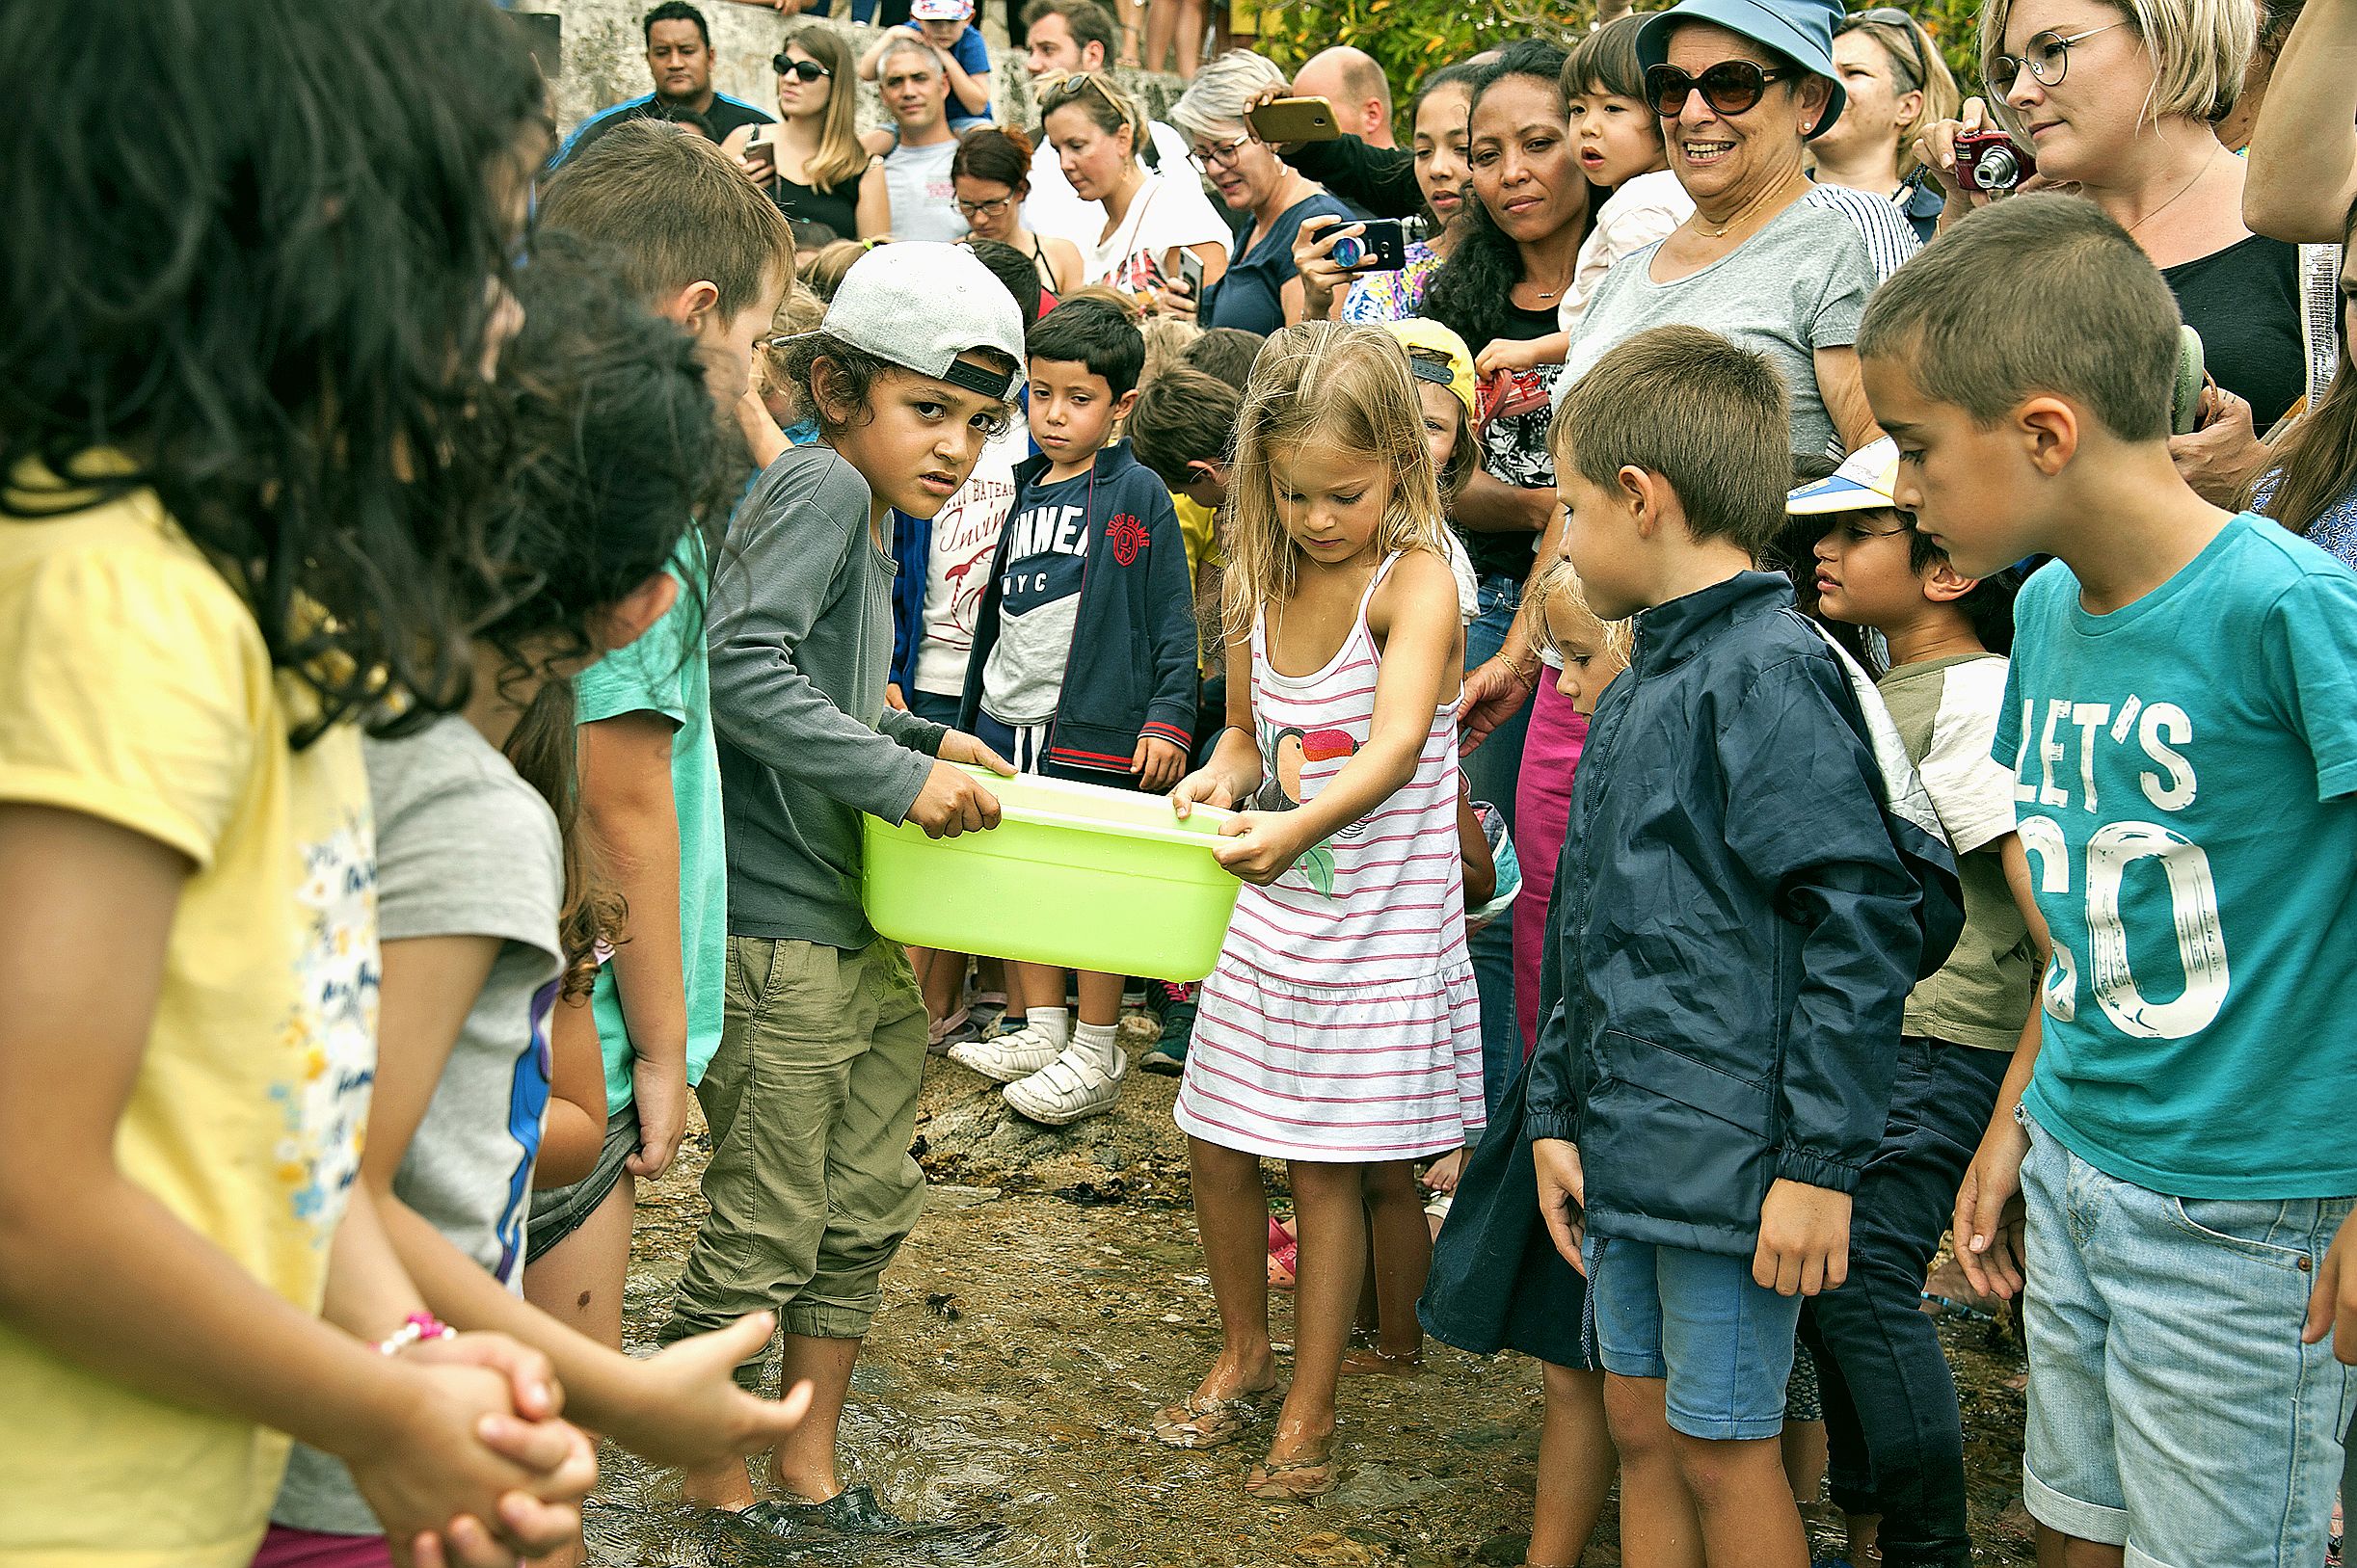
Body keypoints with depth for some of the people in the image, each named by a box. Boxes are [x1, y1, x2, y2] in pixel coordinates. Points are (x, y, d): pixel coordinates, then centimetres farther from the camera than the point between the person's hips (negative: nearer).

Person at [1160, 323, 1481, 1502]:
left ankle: (1309, 1415, 14)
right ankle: (1244, 1356, 32)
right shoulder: (1263, 581, 2)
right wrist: (1217, 778, -10)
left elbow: (1395, 749, -32)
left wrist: (1298, 828, -49)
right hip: (1269, 913, 6)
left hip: (1376, 927, -6)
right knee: (1215, 1144, 10)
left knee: (1329, 1164, 0)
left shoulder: (1416, 582, -17)